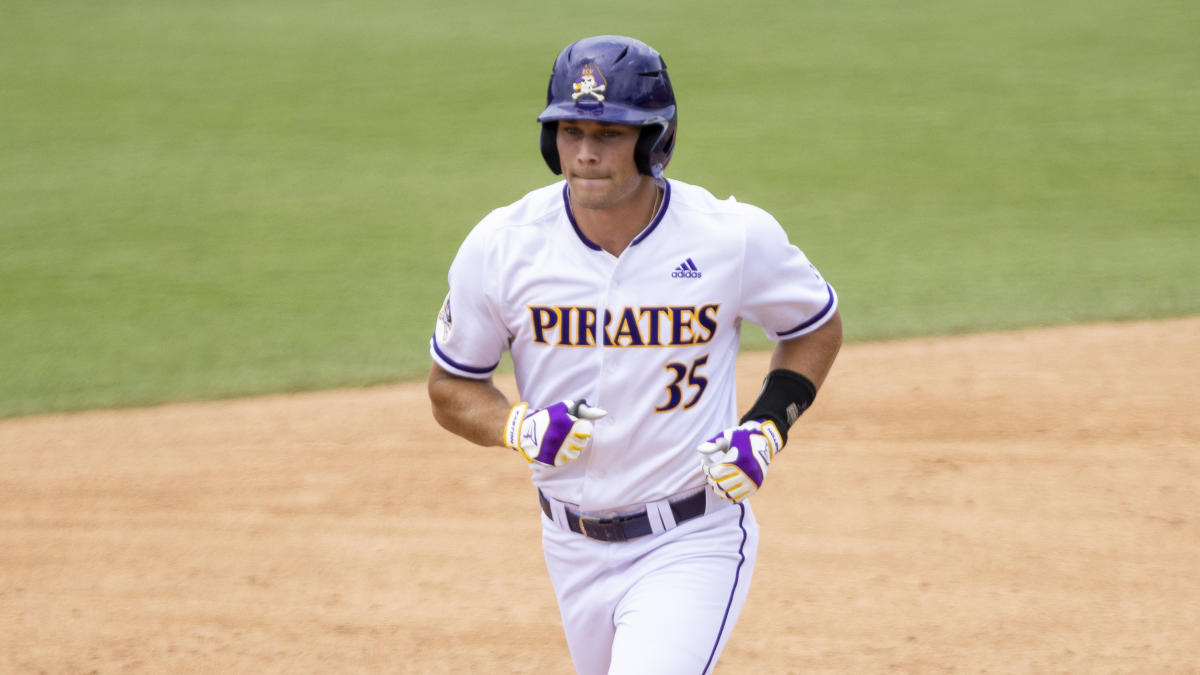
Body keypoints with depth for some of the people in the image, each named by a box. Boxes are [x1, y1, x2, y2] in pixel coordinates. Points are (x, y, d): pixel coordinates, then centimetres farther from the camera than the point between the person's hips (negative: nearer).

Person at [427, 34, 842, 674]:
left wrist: (768, 429, -10)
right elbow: (451, 388, 3)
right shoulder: (501, 246, -9)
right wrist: (521, 428, -18)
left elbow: (817, 327, 7)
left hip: (693, 545, -4)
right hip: (573, 547, 4)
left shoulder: (735, 237, -13)